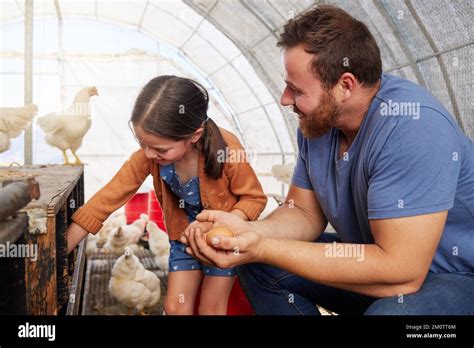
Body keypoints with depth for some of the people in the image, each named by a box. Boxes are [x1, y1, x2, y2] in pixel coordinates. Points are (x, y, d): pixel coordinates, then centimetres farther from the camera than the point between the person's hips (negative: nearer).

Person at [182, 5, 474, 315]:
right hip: (380, 258, 7)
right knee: (257, 265, -2)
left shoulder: (410, 126, -30)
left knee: (390, 310, -37)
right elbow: (306, 213, 1)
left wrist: (263, 249, -32)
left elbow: (399, 271, -33)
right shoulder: (318, 120, -5)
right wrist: (248, 231, -21)